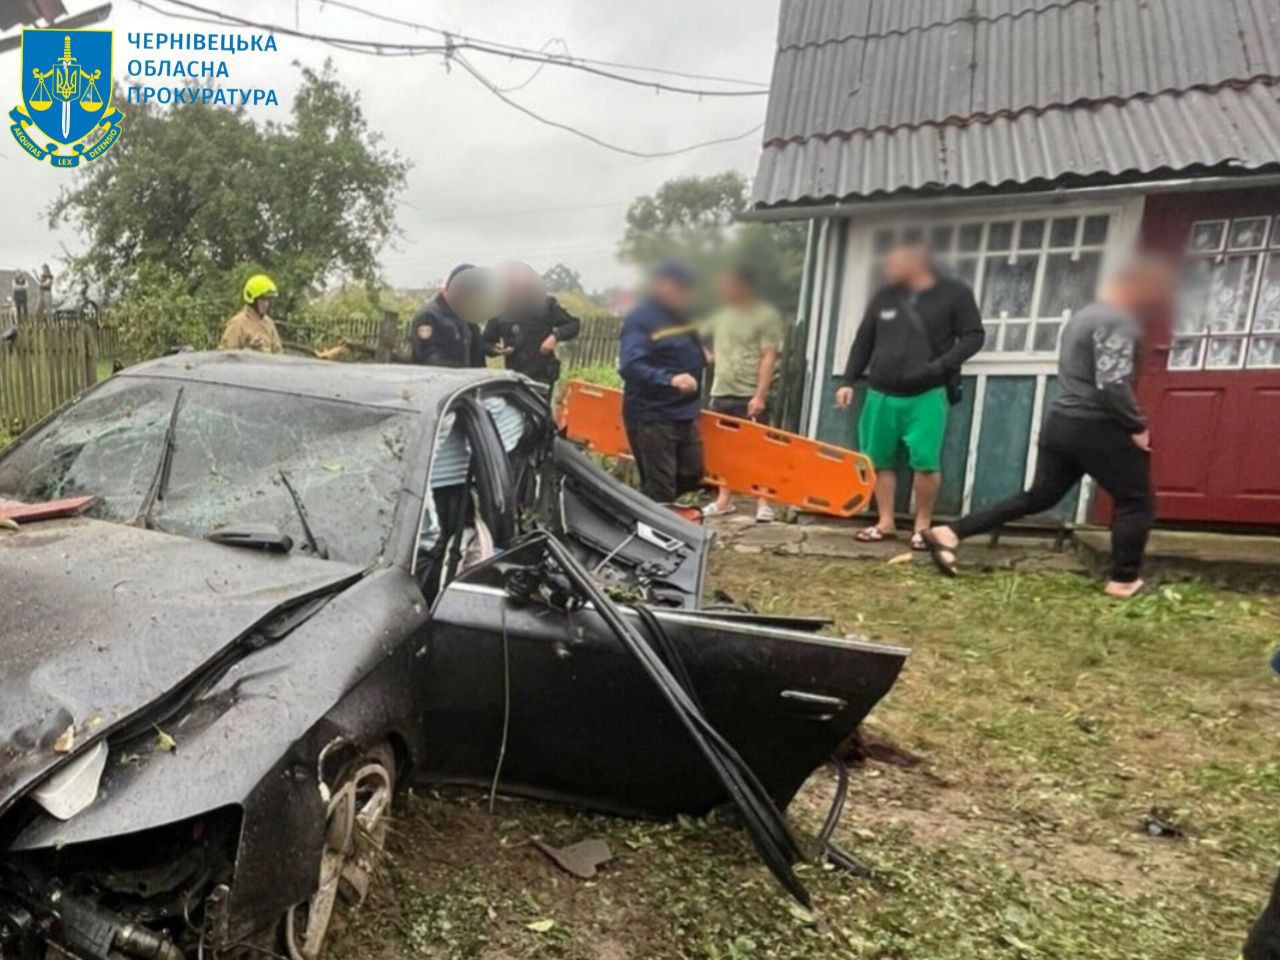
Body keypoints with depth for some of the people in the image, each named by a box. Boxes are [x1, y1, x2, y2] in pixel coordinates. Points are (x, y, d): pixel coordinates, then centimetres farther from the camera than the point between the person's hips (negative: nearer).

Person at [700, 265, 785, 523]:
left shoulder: (767, 316, -5)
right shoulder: (722, 315, 14)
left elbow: (768, 358, -10)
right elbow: (701, 339, 28)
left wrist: (759, 395, -16)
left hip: (750, 396, -6)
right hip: (721, 393, 6)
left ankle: (763, 504, 3)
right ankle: (724, 500, 19)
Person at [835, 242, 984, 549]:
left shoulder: (955, 294, 0)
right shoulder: (885, 296, 12)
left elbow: (974, 336, -1)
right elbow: (863, 342, 16)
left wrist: (942, 365, -16)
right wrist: (848, 381, 9)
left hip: (927, 396, -4)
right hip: (881, 394, 4)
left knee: (926, 461, -10)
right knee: (879, 460, 4)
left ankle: (922, 526, 4)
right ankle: (885, 523, 15)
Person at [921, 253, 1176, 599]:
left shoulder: (1086, 315, 17)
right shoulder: (1119, 322, -14)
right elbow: (1112, 385, -23)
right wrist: (1138, 426, -11)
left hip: (1061, 423, 9)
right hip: (1098, 429, -9)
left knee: (1039, 496, 13)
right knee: (1136, 503, 8)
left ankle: (950, 532, 7)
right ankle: (1124, 581, 14)